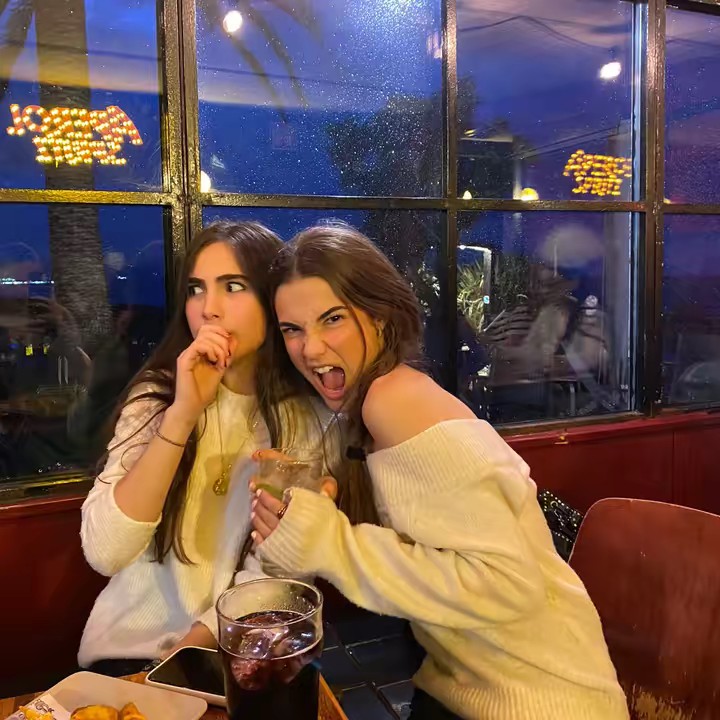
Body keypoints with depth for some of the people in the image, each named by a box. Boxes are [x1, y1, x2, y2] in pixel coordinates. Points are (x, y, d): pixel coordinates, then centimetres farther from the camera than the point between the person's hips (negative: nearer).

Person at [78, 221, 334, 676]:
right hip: (134, 643, -1)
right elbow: (104, 554, -18)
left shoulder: (307, 416, -7)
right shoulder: (156, 395, -6)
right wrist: (181, 415, -26)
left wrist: (191, 647, -13)